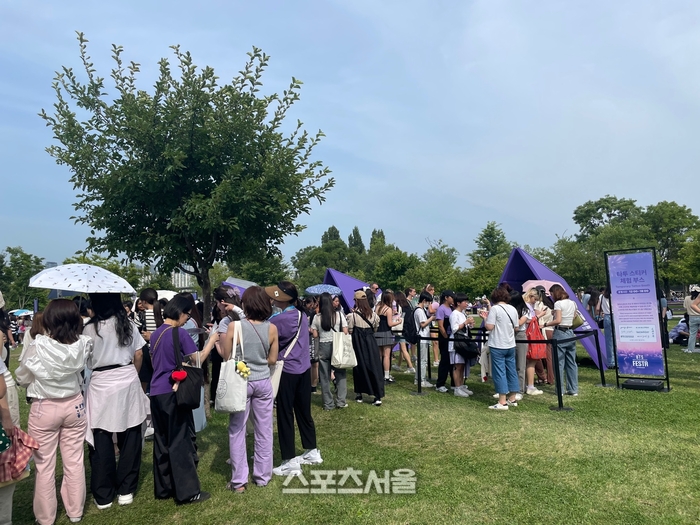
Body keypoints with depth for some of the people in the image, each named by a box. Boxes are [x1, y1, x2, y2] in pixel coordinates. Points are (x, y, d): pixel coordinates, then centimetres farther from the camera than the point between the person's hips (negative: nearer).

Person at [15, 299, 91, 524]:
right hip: (74, 406, 3)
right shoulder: (82, 344, -14)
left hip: (44, 409, -3)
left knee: (45, 467, 13)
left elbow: (21, 378, -5)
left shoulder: (38, 347, -21)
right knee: (74, 462, 14)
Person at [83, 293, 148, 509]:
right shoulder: (129, 325, 2)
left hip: (100, 385, -2)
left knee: (101, 442, 8)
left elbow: (86, 361, -4)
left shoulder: (89, 329, -7)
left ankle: (103, 496, 18)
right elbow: (138, 355, 5)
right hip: (128, 382, 3)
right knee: (129, 439, 11)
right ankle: (126, 491, 20)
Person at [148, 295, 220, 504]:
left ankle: (163, 488, 23)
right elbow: (197, 359, -13)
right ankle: (187, 491, 6)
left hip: (156, 392, 8)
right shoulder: (180, 333, -14)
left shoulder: (155, 333, 11)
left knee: (162, 441, 14)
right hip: (173, 392, -8)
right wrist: (211, 340, -2)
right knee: (181, 441, -1)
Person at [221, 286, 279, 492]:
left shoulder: (234, 326, -13)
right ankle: (262, 476, 26)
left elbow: (226, 356, -5)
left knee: (237, 431, 11)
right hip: (263, 382, 2)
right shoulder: (272, 328, -7)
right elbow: (272, 360, 0)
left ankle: (238, 481, 18)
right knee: (264, 431, 14)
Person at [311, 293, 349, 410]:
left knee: (325, 376, 9)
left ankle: (328, 404, 15)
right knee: (340, 374, 11)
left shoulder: (317, 317, -3)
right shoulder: (339, 315, -5)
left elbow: (315, 335, -2)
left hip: (323, 346, 1)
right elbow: (345, 332, -6)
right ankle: (340, 401, 10)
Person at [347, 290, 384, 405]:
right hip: (371, 341, 2)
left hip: (358, 343, -2)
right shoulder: (372, 314, -1)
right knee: (374, 366, 3)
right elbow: (375, 327, 9)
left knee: (359, 366, 11)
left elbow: (349, 331, -7)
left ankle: (359, 394, 22)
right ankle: (378, 396, -1)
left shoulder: (352, 315, -12)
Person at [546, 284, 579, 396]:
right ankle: (573, 389, 16)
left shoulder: (558, 303, -10)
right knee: (571, 362, 11)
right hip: (570, 333, 7)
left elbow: (558, 320, -19)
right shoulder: (572, 303, 11)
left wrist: (545, 324, -12)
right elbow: (574, 317, 18)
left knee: (559, 363, -1)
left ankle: (560, 390, 3)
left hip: (560, 333, -7)